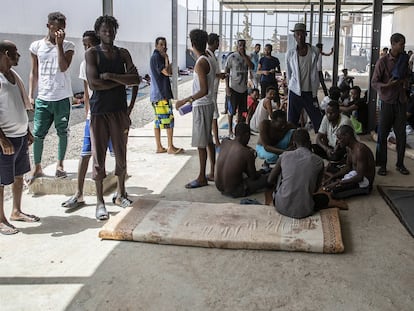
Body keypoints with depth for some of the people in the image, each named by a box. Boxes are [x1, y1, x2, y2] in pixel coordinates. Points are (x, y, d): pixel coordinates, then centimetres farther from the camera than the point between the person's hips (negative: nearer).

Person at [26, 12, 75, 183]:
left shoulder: (68, 46, -1)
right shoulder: (36, 46, 5)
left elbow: (63, 67, -16)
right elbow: (34, 72, 9)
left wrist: (59, 44, -17)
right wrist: (30, 95, 4)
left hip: (62, 98, -1)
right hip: (42, 98, 1)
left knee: (62, 132, 8)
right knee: (38, 133, 2)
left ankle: (60, 165, 23)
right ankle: (37, 168, 16)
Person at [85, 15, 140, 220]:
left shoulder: (123, 53, 9)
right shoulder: (92, 53, -3)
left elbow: (136, 80, -4)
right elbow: (93, 83, -15)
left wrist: (111, 76, -14)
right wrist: (121, 81, -8)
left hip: (120, 110, 4)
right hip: (99, 111, -4)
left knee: (121, 155, 11)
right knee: (98, 157, -1)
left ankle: (121, 194, 26)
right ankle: (100, 202, 8)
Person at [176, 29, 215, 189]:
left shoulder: (200, 63, -19)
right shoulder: (207, 60, 9)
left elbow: (204, 90, -25)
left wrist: (186, 100, -26)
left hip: (201, 106, -10)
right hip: (207, 104, 10)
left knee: (201, 143, -4)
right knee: (208, 140, 16)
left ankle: (202, 177, 2)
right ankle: (213, 171, 25)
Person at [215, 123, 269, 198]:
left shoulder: (224, 143, -5)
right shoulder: (247, 153, -21)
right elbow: (253, 177, -7)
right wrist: (261, 172, 14)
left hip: (219, 187, 7)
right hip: (234, 191, -6)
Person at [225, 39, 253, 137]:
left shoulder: (247, 57, 9)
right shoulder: (232, 57, -6)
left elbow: (251, 66, -10)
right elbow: (227, 72, -6)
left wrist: (244, 55, -14)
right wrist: (227, 87, -12)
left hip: (244, 88, 5)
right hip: (234, 87, -5)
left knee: (241, 110, 12)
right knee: (232, 110, 0)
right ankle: (230, 130, 9)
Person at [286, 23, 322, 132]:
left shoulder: (314, 51, -2)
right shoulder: (290, 53, -1)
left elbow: (314, 74, 5)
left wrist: (314, 93, 7)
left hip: (310, 92, 0)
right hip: (295, 92, 0)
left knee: (318, 120, 1)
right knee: (292, 122, 6)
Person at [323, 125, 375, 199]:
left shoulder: (360, 150, -26)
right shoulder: (349, 148, 3)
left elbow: (360, 177, -28)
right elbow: (348, 167, 13)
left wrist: (338, 183, -28)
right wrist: (332, 177, -1)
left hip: (364, 180, -9)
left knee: (334, 190, -23)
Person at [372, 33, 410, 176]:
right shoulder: (383, 61, -8)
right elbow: (374, 82, -9)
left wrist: (405, 82, 1)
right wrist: (387, 85, -25)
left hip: (401, 102, 4)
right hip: (387, 102, -4)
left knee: (401, 134, 6)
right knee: (383, 134, 2)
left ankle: (400, 164, 18)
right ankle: (382, 165, 12)